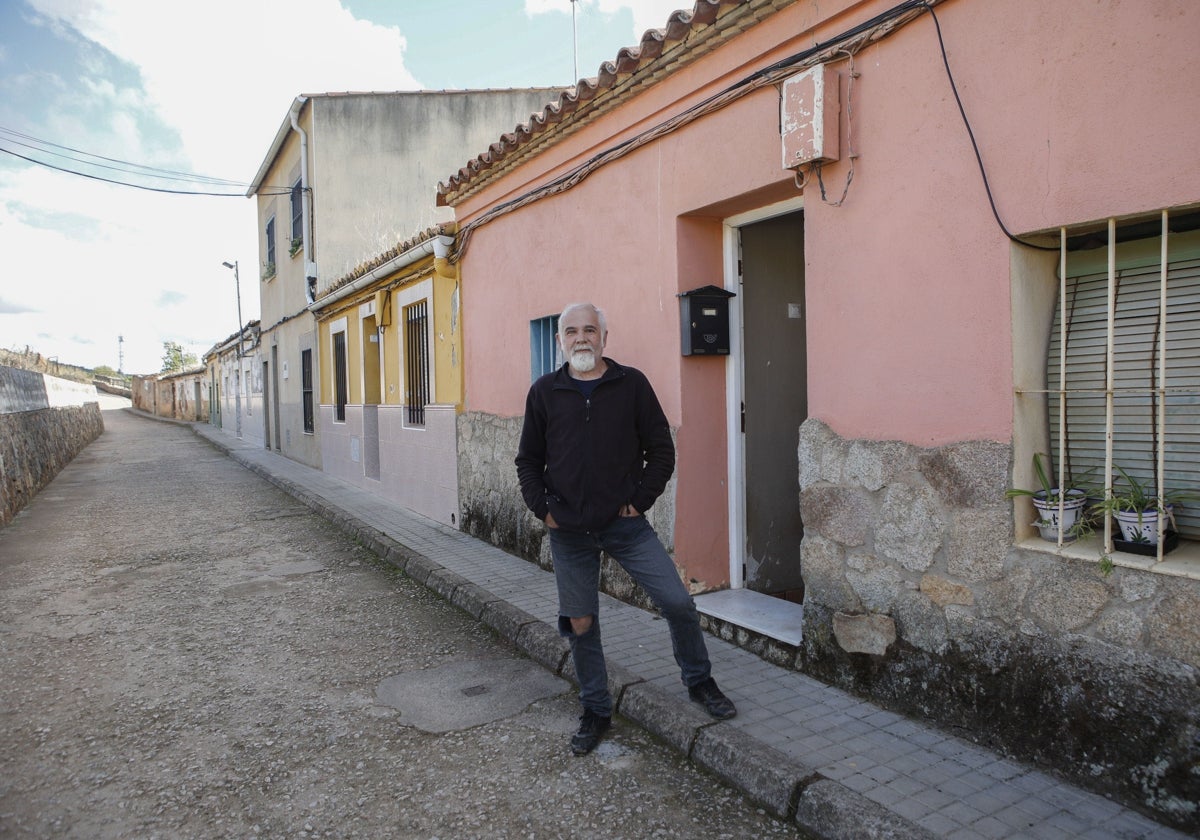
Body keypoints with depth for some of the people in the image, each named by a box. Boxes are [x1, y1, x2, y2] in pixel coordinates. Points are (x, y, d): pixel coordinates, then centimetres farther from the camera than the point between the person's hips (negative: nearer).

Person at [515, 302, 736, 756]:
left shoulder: (632, 384, -1)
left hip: (625, 524, -1)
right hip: (568, 531, 2)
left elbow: (661, 449, 2)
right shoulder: (544, 392, 3)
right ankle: (595, 711, 30)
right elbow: (528, 460, 10)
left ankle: (699, 681, 23)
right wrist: (542, 508, -1)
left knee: (678, 603, -5)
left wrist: (641, 500, -5)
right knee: (580, 623, 10)